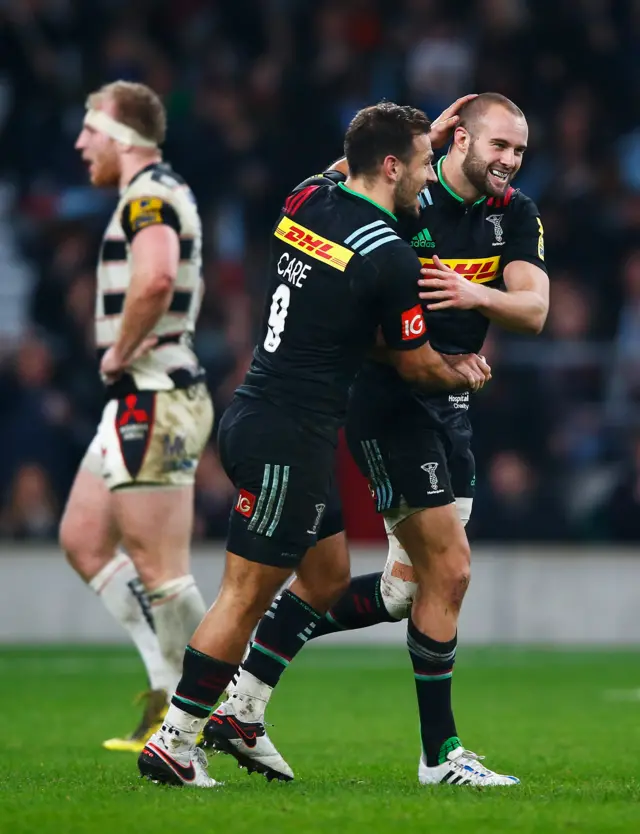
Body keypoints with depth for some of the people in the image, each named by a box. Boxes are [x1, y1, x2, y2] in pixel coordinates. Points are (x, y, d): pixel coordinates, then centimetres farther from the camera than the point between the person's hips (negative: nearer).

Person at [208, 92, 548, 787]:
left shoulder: (516, 215, 5)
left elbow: (533, 309, -7)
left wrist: (476, 293, -26)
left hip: (449, 403, 7)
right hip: (386, 397, -7)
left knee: (407, 588, 7)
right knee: (448, 570, -8)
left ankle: (244, 703, 14)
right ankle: (440, 755, 2)